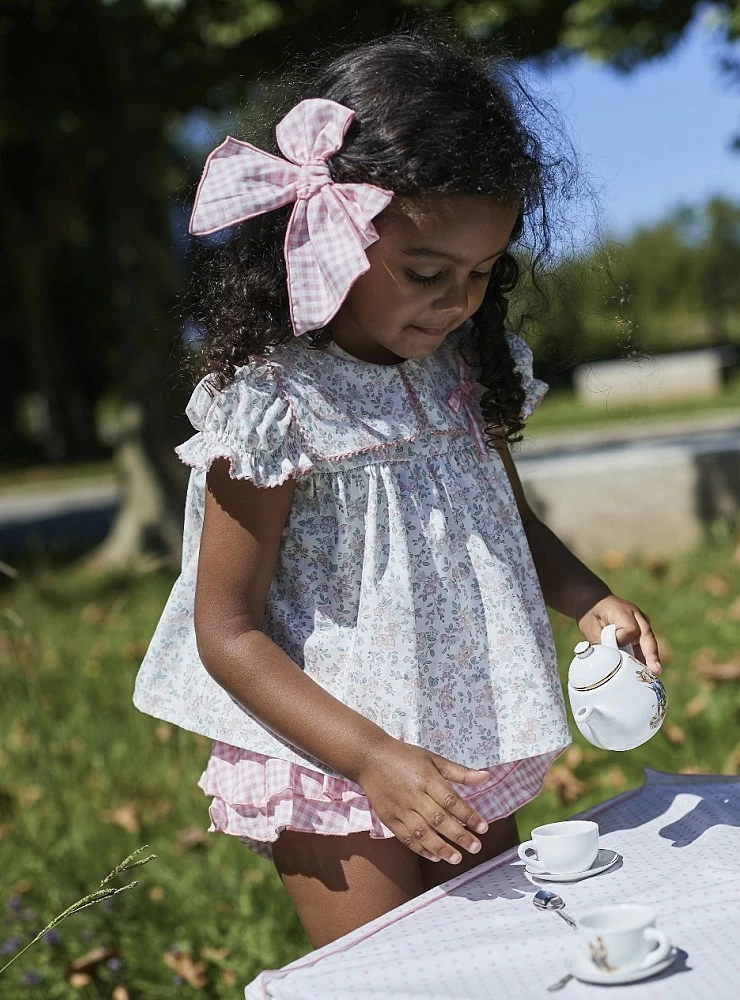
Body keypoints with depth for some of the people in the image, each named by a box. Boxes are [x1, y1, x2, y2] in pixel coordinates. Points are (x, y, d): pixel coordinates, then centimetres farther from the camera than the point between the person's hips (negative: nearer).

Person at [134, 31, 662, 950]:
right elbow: (228, 633, -16)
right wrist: (373, 758, -23)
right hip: (333, 773, -6)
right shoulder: (275, 404, -19)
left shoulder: (465, 371, 0)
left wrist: (587, 599, -4)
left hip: (473, 765, 7)